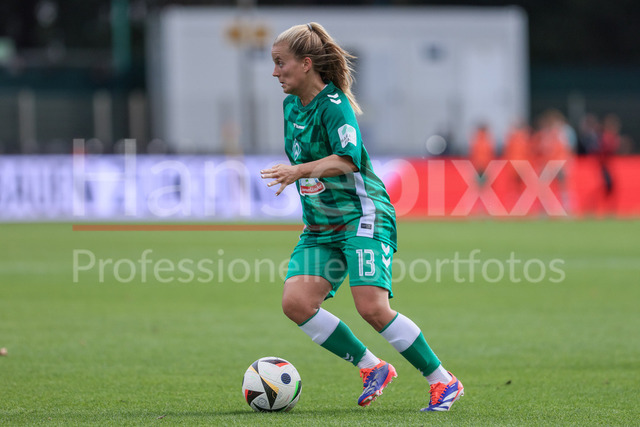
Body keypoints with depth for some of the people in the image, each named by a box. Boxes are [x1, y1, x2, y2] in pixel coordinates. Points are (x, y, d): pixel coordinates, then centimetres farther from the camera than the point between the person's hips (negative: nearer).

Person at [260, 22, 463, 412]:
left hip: (363, 216, -8)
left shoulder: (334, 105, -14)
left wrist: (301, 170, -40)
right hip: (320, 226, 8)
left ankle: (443, 382, -5)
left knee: (372, 307, -21)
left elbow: (348, 159, -29)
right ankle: (372, 368, 1)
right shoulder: (291, 106, 12)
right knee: (296, 302, -13)